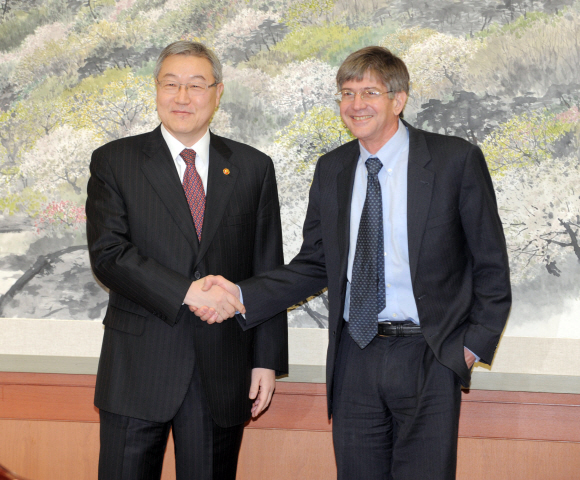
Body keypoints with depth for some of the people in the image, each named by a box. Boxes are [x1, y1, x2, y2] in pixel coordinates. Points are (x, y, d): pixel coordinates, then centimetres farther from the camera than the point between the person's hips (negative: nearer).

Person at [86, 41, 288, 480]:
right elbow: (107, 254, -9)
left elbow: (268, 271, 8)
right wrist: (187, 290, -19)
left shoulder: (254, 168, 9)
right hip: (137, 369, -1)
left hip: (223, 374, 2)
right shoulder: (114, 162, 3)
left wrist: (267, 360, 3)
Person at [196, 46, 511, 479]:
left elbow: (491, 264, 0)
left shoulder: (457, 160, -5)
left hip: (429, 361, -4)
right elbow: (314, 265, 10)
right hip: (355, 359, 4)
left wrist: (475, 344, -5)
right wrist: (241, 295, -3)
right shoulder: (331, 170, 9)